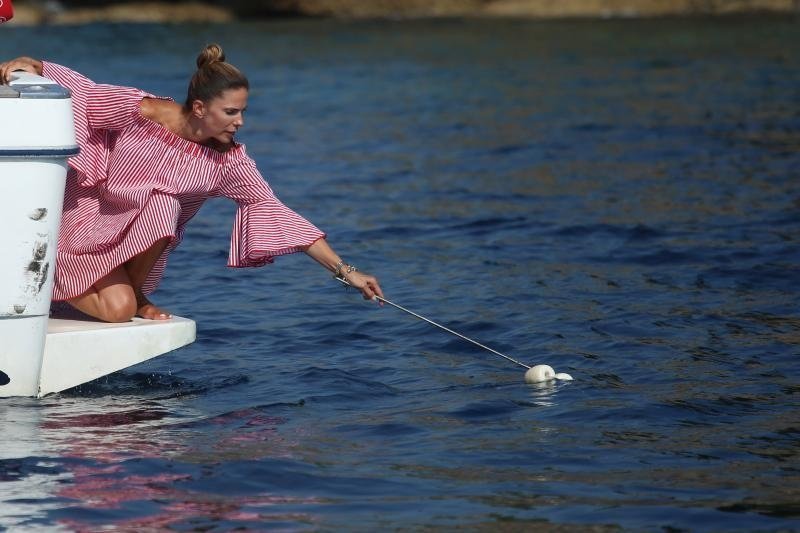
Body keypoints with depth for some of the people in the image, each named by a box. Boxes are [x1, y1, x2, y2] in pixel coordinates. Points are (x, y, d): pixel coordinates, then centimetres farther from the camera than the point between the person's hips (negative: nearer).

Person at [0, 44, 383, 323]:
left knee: (164, 207, -31)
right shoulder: (141, 112, -22)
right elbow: (80, 91, -11)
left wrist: (345, 271, -16)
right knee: (118, 309, -25)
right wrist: (33, 66, -31)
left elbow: (274, 212, -13)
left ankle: (135, 292, -2)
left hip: (135, 243, 4)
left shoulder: (227, 160, -14)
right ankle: (49, 279, 8)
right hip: (87, 225, -4)